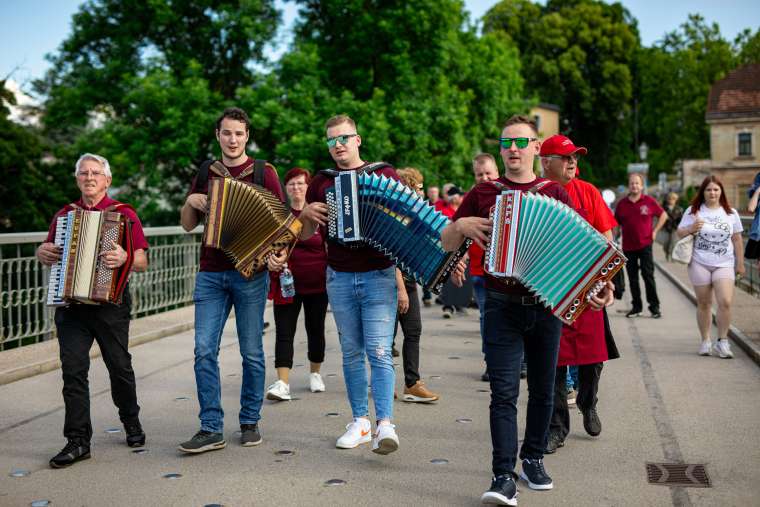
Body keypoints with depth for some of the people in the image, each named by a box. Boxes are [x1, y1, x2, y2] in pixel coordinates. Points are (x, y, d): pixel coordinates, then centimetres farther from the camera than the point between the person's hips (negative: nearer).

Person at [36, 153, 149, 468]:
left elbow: (142, 262, -6)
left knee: (119, 366, 6)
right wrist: (43, 253, 0)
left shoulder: (124, 214, 1)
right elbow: (49, 252, 23)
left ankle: (132, 423, 29)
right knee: (73, 369, -5)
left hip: (110, 301, -3)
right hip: (69, 301, 3)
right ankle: (78, 441, 0)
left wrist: (125, 259, -27)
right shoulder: (64, 215, 14)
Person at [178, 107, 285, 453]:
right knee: (204, 350, -4)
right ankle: (211, 429, 2)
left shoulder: (263, 173, 2)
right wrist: (191, 202, -2)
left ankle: (250, 423, 17)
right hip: (210, 275, 3)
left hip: (250, 273, -3)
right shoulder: (205, 175, 13)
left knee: (251, 352, 3)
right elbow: (187, 226, 18)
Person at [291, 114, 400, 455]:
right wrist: (307, 213, -5)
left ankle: (385, 425, -10)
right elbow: (304, 235, 16)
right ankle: (360, 421, 17)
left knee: (379, 352, -10)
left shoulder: (385, 175, 3)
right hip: (339, 279, 3)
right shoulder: (321, 183, 11)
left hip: (379, 276, -3)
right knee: (351, 353, 8)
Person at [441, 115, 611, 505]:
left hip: (547, 306, 2)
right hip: (502, 307, -1)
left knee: (542, 391, 11)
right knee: (504, 392, -8)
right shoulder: (483, 193, 5)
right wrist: (461, 225, -12)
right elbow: (446, 243, 10)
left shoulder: (555, 194, 6)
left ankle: (533, 459, 29)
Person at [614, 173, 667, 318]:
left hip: (645, 245, -3)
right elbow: (616, 223, 13)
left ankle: (654, 306, 5)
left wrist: (655, 231, 2)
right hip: (628, 246, 3)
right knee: (632, 277, 9)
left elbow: (663, 215, 10)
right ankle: (636, 307, 18)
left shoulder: (649, 201, -2)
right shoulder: (622, 203, 4)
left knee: (648, 275, -4)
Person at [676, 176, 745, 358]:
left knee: (725, 302, -14)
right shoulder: (693, 211, 2)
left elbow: (737, 239, 12)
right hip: (700, 263, -1)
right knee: (704, 304, 6)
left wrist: (740, 263, 11)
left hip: (724, 264, 1)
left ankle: (722, 341, 1)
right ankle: (705, 341, 20)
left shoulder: (731, 213, 7)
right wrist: (691, 229, -18)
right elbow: (679, 233, 4)